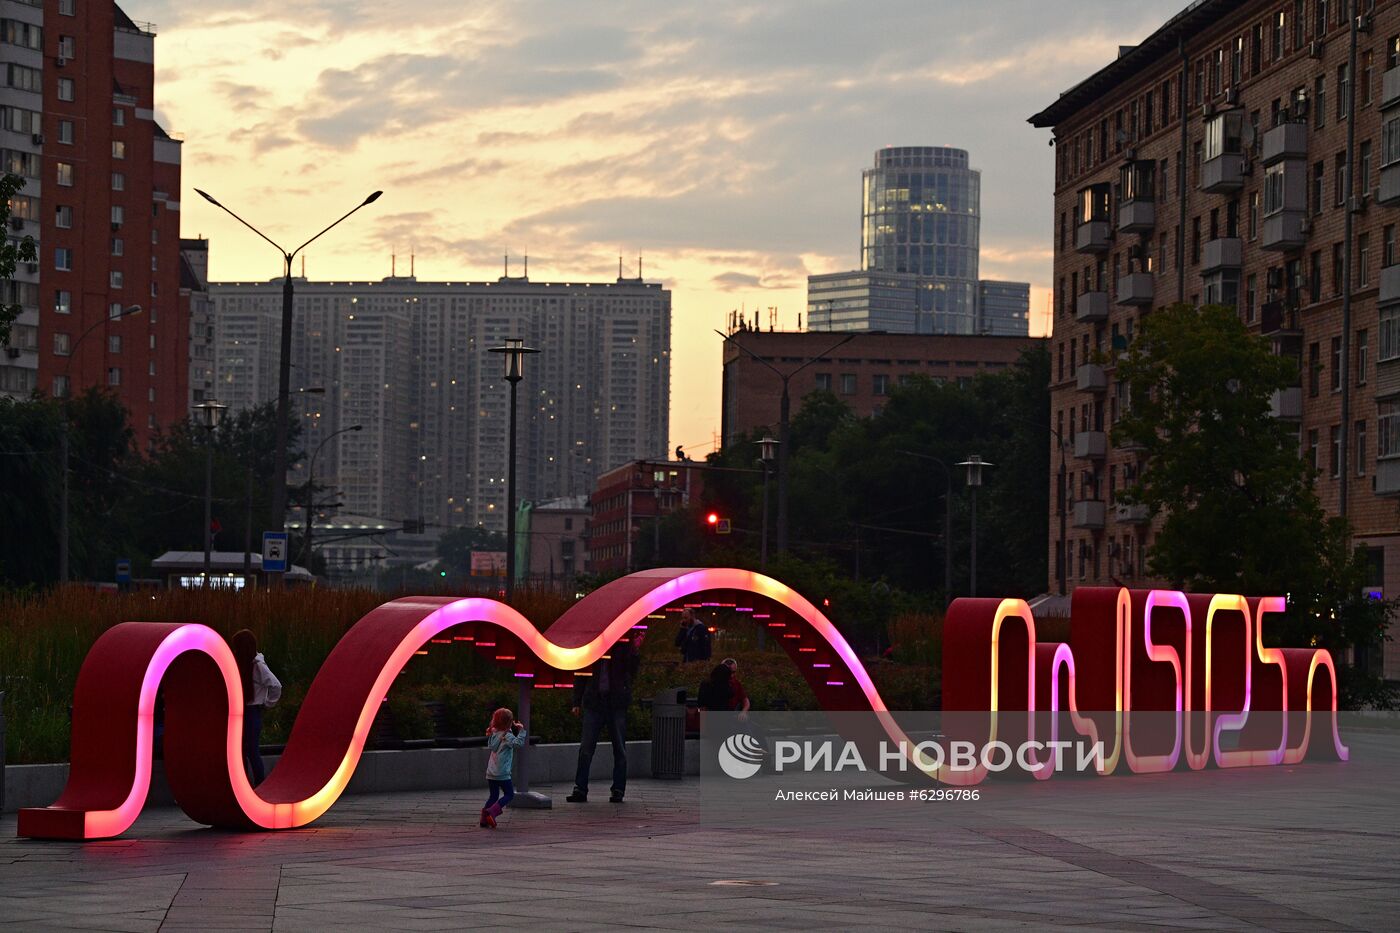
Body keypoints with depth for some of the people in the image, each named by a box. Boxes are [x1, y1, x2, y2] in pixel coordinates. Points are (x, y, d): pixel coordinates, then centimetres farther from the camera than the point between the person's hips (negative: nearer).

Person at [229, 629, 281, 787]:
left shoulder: (258, 666, -17)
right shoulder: (241, 663, 6)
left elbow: (276, 686, -20)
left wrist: (267, 703, -9)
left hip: (253, 711, -8)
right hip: (240, 710, 8)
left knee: (252, 750, -4)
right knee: (240, 750, 11)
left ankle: (260, 785, 4)